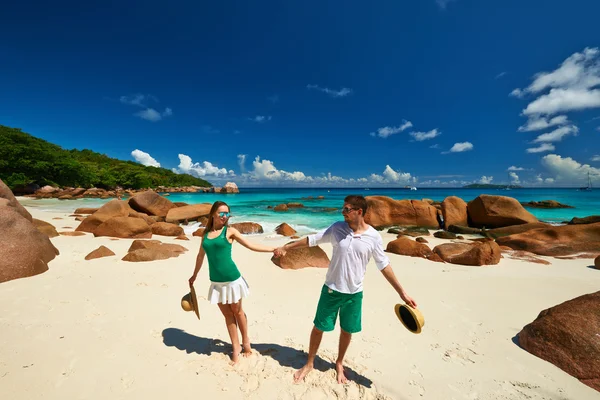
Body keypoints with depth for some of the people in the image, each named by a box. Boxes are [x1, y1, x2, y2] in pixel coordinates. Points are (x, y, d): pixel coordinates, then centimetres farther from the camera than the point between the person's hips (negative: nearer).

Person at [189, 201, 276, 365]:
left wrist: (273, 249, -16)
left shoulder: (230, 231, -7)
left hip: (232, 278, -3)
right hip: (216, 282, 3)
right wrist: (194, 275, 27)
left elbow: (251, 245, -8)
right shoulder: (205, 233, 4)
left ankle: (245, 341, 37)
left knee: (237, 311, 14)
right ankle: (236, 347, 32)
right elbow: (200, 256, 17)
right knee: (227, 314, 15)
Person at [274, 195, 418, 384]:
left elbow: (384, 266, -3)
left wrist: (402, 293, -2)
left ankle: (339, 363, 47)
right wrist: (286, 247, 1)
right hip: (331, 289, 0)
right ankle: (309, 363, 39)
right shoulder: (337, 228, -11)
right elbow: (311, 239, -3)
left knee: (347, 331, 19)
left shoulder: (374, 237, -12)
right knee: (319, 327, 13)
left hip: (354, 293, 0)